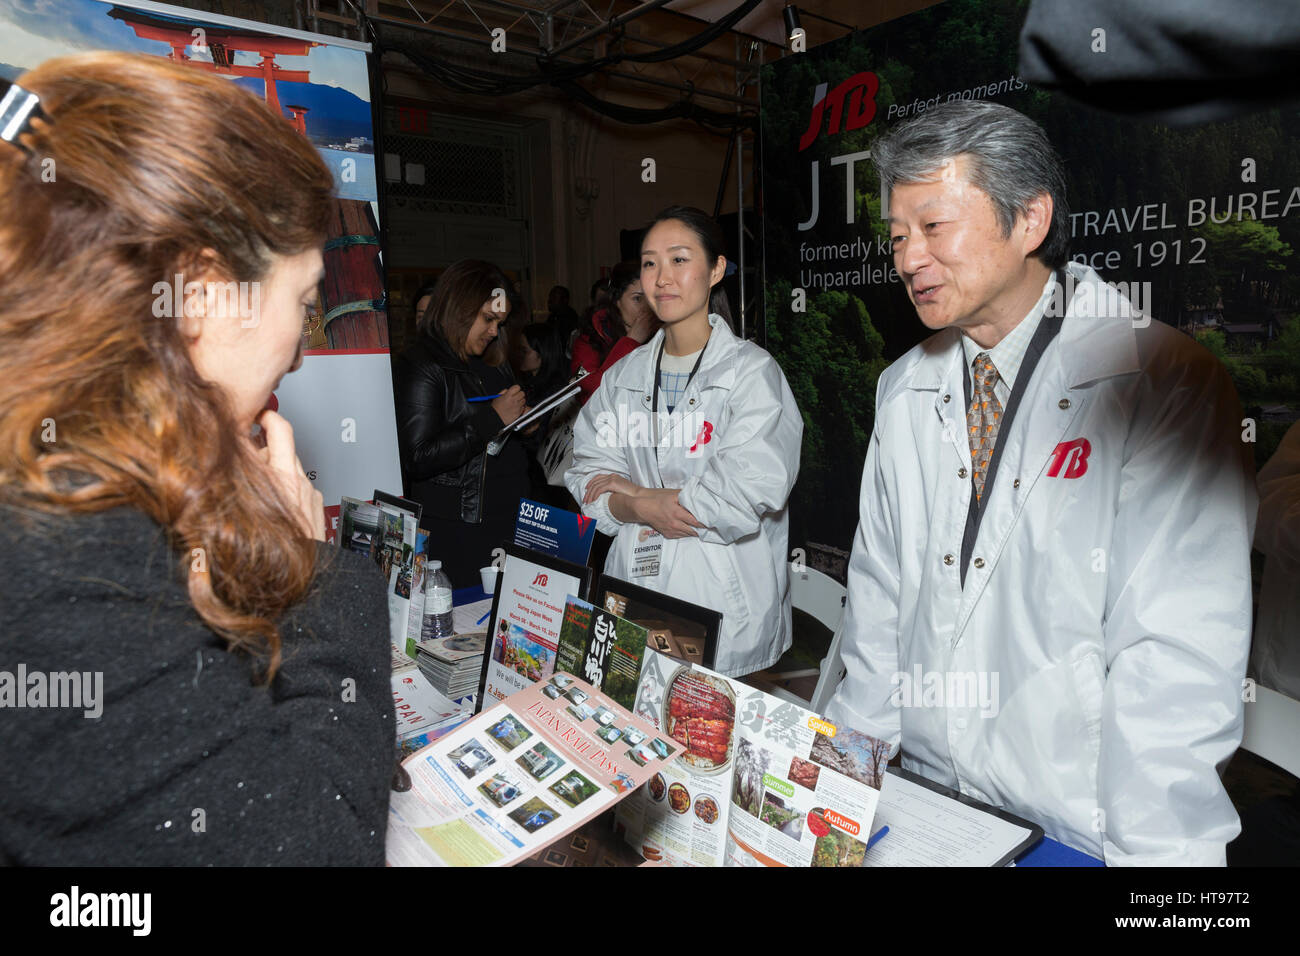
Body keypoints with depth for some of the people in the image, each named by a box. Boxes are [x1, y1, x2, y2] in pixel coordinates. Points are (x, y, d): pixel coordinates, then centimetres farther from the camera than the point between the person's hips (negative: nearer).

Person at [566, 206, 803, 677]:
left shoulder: (752, 370, -7)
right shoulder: (623, 376, 11)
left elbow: (753, 489, -18)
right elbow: (588, 472, 6)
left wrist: (633, 491, -10)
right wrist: (641, 510, -15)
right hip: (632, 593, 4)